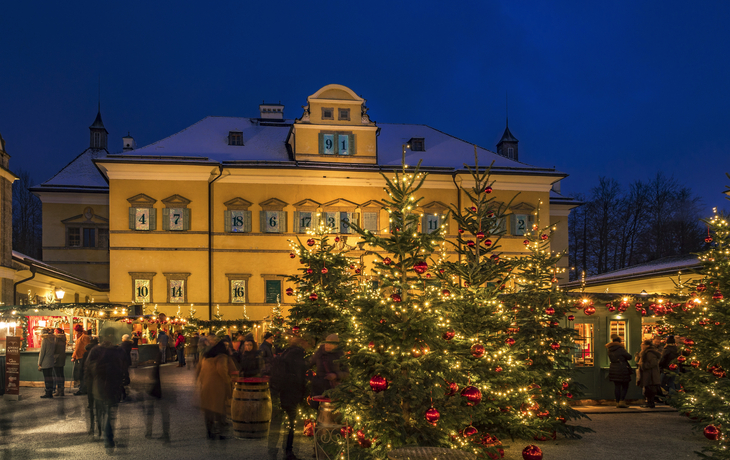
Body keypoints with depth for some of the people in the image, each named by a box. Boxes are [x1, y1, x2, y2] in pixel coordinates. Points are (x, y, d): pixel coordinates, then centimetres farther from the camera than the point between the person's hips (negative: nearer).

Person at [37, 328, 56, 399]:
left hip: (45, 362, -7)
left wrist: (39, 364, -7)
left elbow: (42, 352, -10)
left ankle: (48, 393, -4)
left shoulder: (44, 340, -9)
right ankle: (50, 393, 12)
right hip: (51, 361, 7)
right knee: (50, 377, 9)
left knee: (46, 377, -4)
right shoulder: (53, 340, 12)